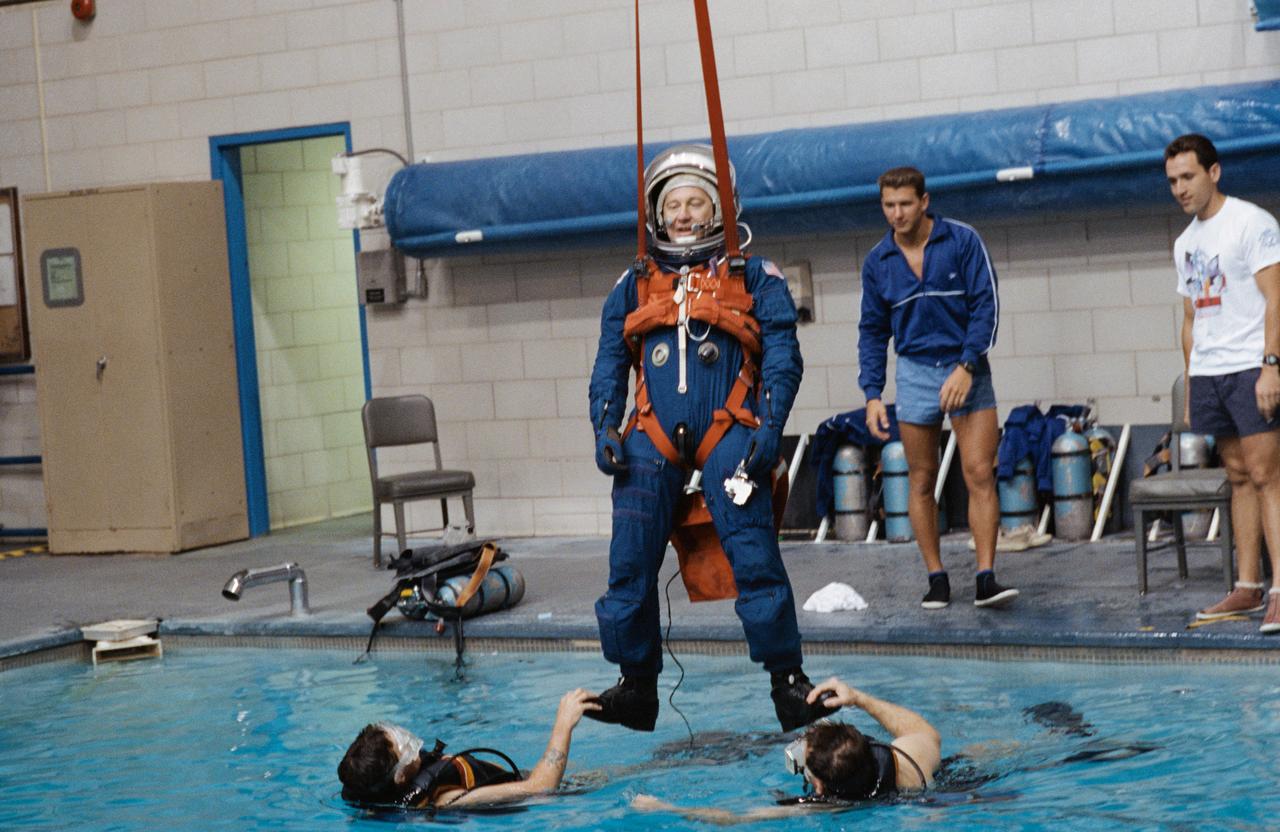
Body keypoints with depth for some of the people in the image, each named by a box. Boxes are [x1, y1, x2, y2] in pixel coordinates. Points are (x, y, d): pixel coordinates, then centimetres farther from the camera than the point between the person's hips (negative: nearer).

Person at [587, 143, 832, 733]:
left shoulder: (755, 280, 11)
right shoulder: (633, 287, 20)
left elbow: (782, 360, 4)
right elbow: (609, 366, 18)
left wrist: (769, 429, -10)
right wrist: (604, 429, 2)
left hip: (728, 435, -3)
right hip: (651, 440, 3)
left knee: (754, 557, -12)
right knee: (630, 564, -4)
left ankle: (788, 681, -5)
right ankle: (636, 685, 6)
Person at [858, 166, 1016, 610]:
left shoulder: (963, 241, -5)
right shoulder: (877, 262, 4)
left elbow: (986, 305, -6)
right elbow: (872, 331, 10)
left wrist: (966, 366, -16)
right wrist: (872, 394, 2)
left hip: (966, 370, -2)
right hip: (915, 373, 2)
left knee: (980, 474, -9)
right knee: (921, 482, 3)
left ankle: (986, 579, -10)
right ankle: (936, 579, 10)